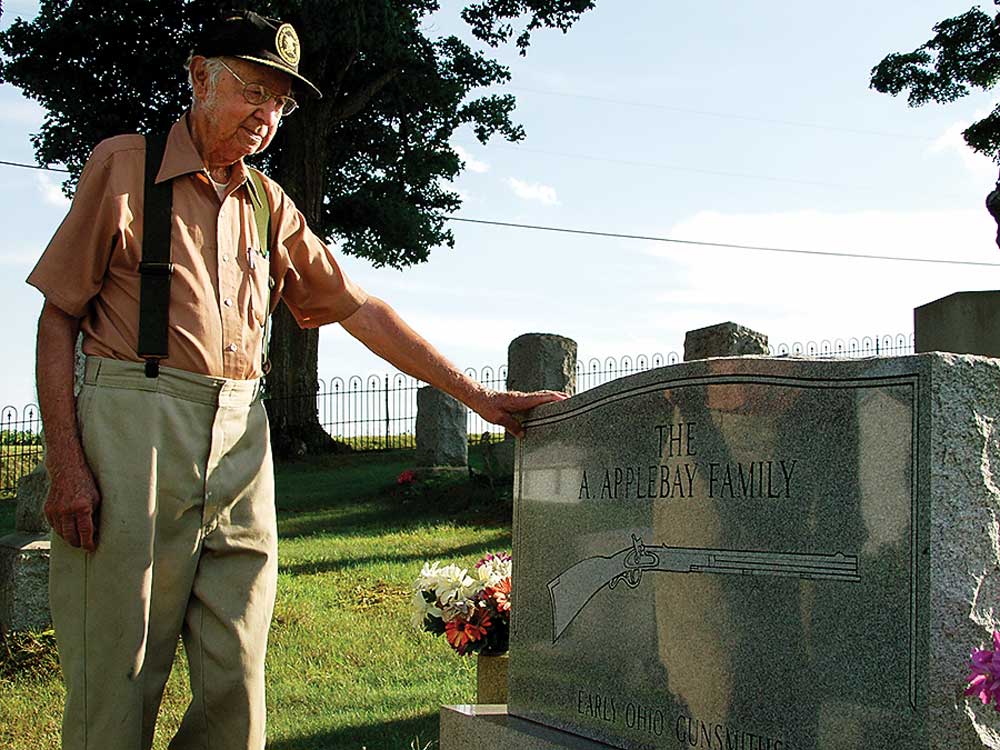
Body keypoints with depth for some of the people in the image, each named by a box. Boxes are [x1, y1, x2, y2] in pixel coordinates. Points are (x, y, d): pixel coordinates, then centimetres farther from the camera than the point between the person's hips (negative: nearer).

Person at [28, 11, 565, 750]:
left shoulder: (269, 205, 19)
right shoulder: (125, 164, 6)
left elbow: (358, 307, 20)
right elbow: (58, 317, 2)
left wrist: (479, 397, 15)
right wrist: (65, 463, -10)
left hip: (241, 439, 5)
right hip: (133, 427, -4)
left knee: (236, 688, 0)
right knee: (116, 685, -6)